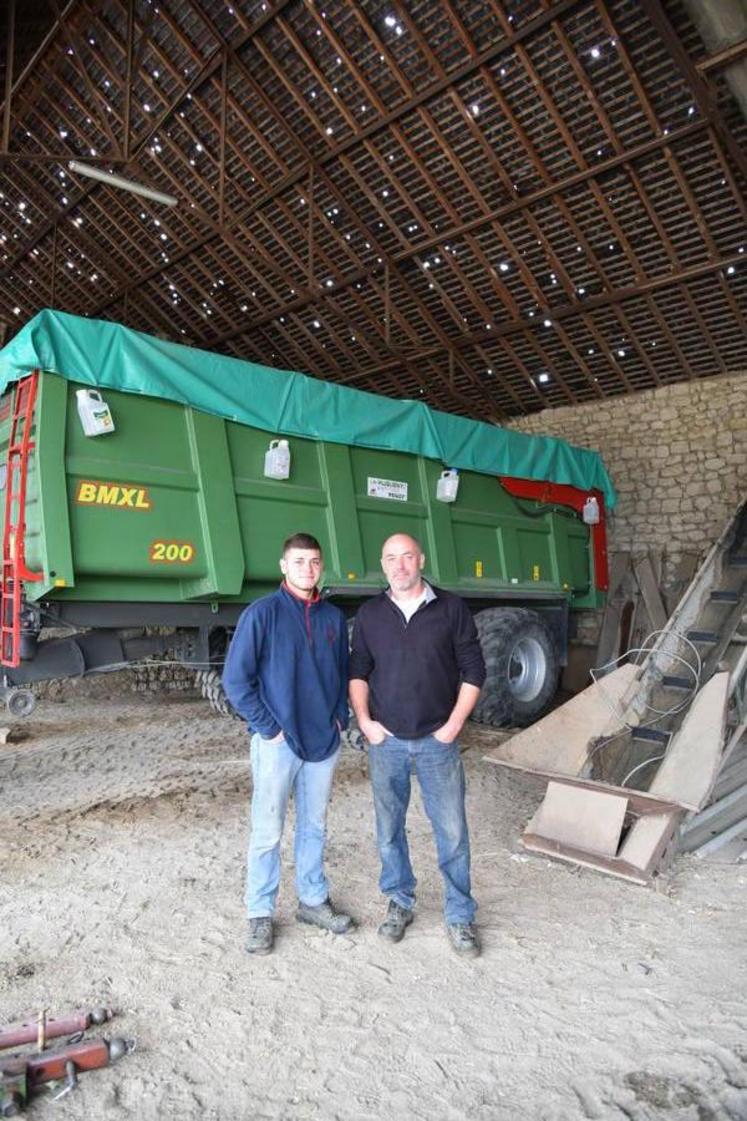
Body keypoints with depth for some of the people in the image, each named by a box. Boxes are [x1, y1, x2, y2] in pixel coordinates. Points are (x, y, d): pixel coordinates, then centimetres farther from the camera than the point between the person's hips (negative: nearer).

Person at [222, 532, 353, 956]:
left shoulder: (334, 617, 5)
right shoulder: (262, 613, -9)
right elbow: (235, 679, -10)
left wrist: (340, 718, 5)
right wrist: (267, 727, -12)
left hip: (325, 742, 4)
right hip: (278, 743, -4)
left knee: (315, 827, 17)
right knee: (268, 832, 6)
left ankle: (314, 900, 34)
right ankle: (261, 915, 22)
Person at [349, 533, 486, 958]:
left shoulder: (452, 608, -4)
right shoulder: (370, 614, 3)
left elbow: (473, 671, -2)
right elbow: (357, 671, 8)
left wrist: (454, 724, -7)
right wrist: (364, 719, -3)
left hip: (437, 742, -2)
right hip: (386, 742, 2)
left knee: (452, 830, 5)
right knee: (389, 828, 13)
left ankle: (460, 916, 23)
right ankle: (400, 903, 33)